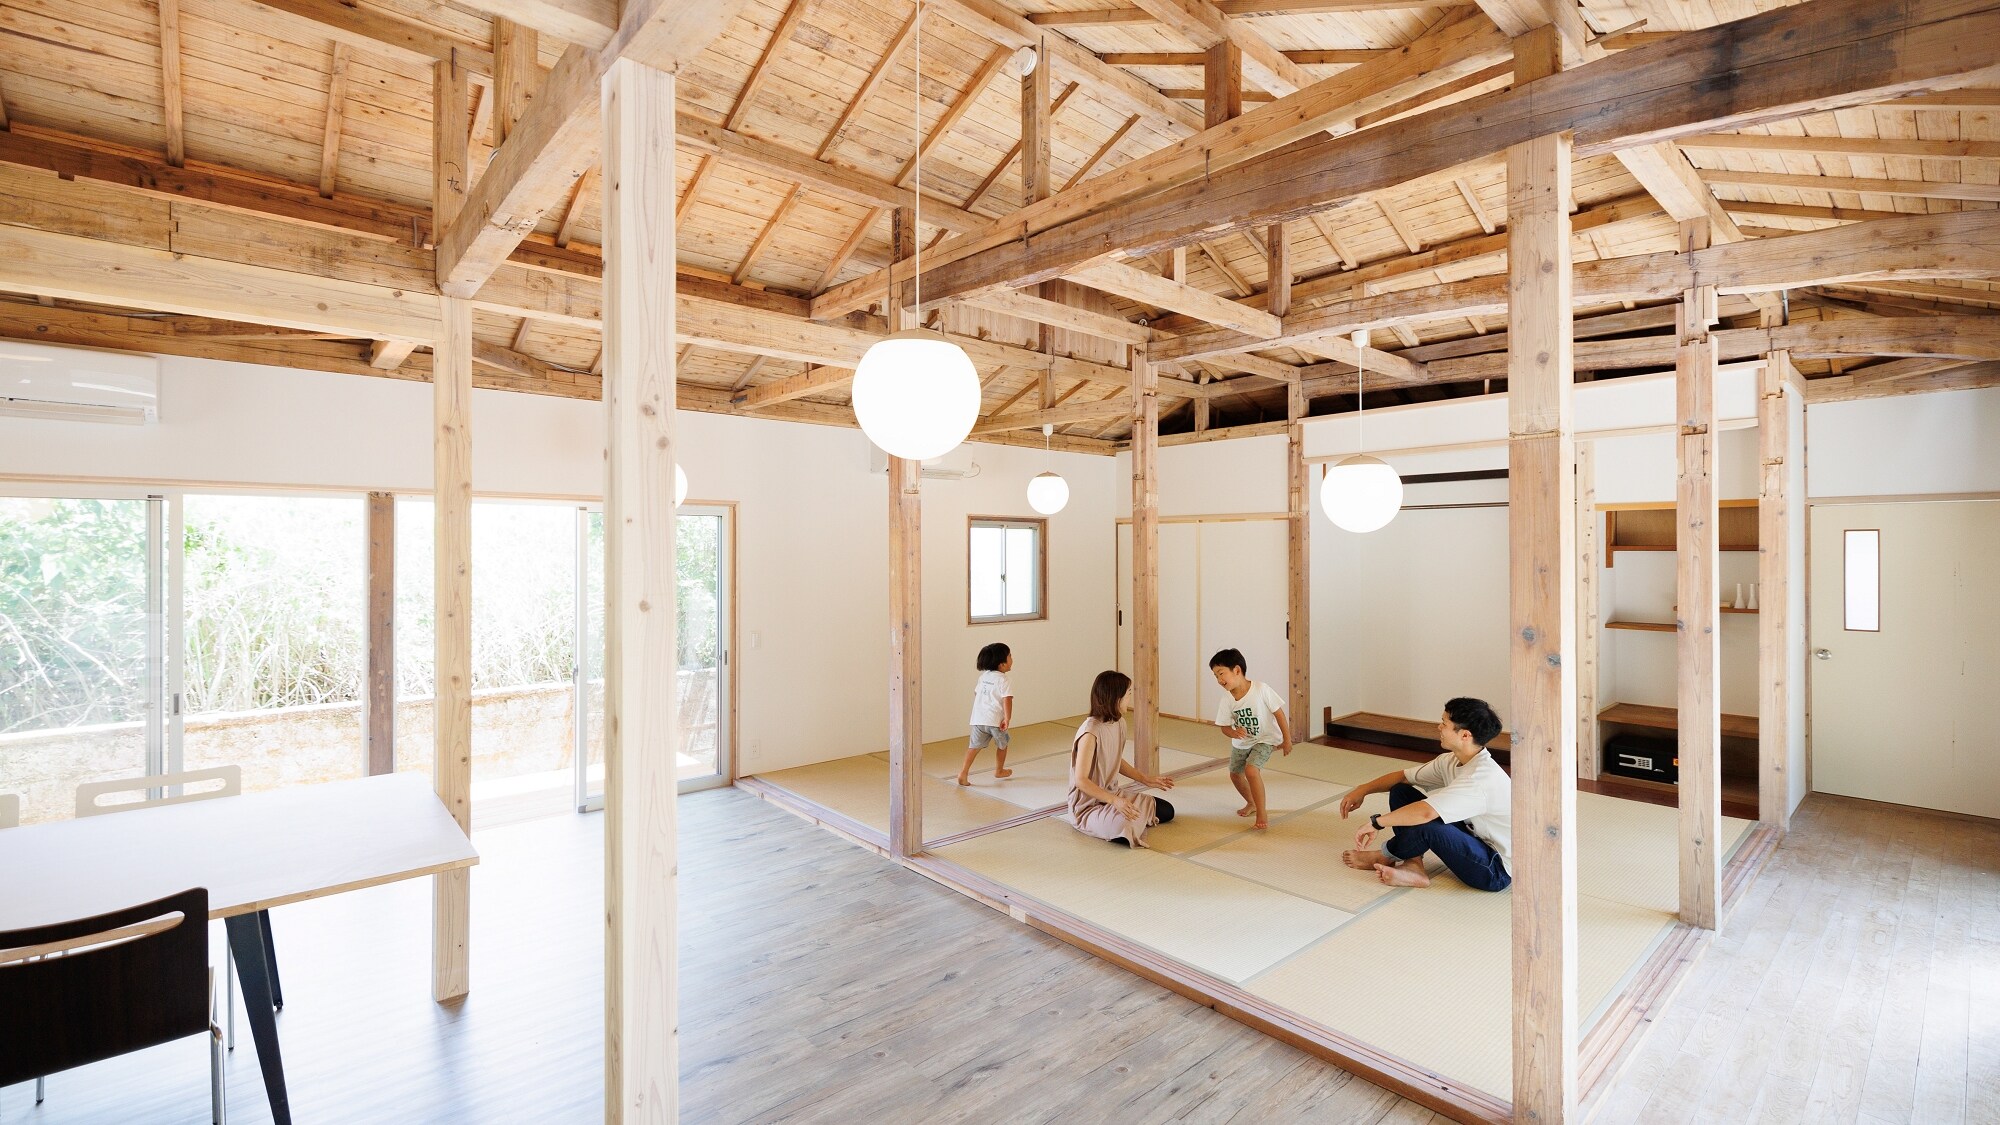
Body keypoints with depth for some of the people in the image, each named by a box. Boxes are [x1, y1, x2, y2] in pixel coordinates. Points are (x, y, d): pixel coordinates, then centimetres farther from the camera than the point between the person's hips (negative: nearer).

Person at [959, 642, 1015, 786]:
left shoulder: (983, 677, 15)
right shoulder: (1004, 681, -7)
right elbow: (1007, 700, -19)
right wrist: (1008, 718, -19)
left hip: (978, 718, 5)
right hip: (996, 720, -5)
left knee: (974, 746, 4)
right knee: (1002, 744, 19)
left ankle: (964, 772, -9)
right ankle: (999, 770, 35)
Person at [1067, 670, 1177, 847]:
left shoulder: (1119, 723, 0)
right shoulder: (1091, 732, -27)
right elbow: (1081, 780, -25)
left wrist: (1145, 780, 14)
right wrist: (1114, 801, -33)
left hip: (1112, 795, 8)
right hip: (1088, 806, -8)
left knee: (1166, 811, 4)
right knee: (1125, 831, -34)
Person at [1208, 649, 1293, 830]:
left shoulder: (1261, 690, -28)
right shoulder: (1226, 702, -16)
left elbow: (1278, 713, -17)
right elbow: (1225, 726, -6)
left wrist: (1287, 739, -9)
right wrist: (1234, 733, -30)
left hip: (1264, 740, -6)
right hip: (1240, 743, 6)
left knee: (1251, 770, -25)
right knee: (1235, 774, 15)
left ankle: (1261, 815, -12)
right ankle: (1251, 803, 44)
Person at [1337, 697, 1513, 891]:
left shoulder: (1481, 777, -31)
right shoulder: (1451, 761, -3)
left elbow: (1425, 812, -42)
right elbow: (1403, 776, 8)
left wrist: (1376, 822, -32)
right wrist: (1363, 789, -4)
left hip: (1497, 869, -9)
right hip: (1473, 838, 9)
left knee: (1426, 825, -34)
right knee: (1400, 791, 2)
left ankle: (1384, 856, -2)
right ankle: (1413, 867, -7)